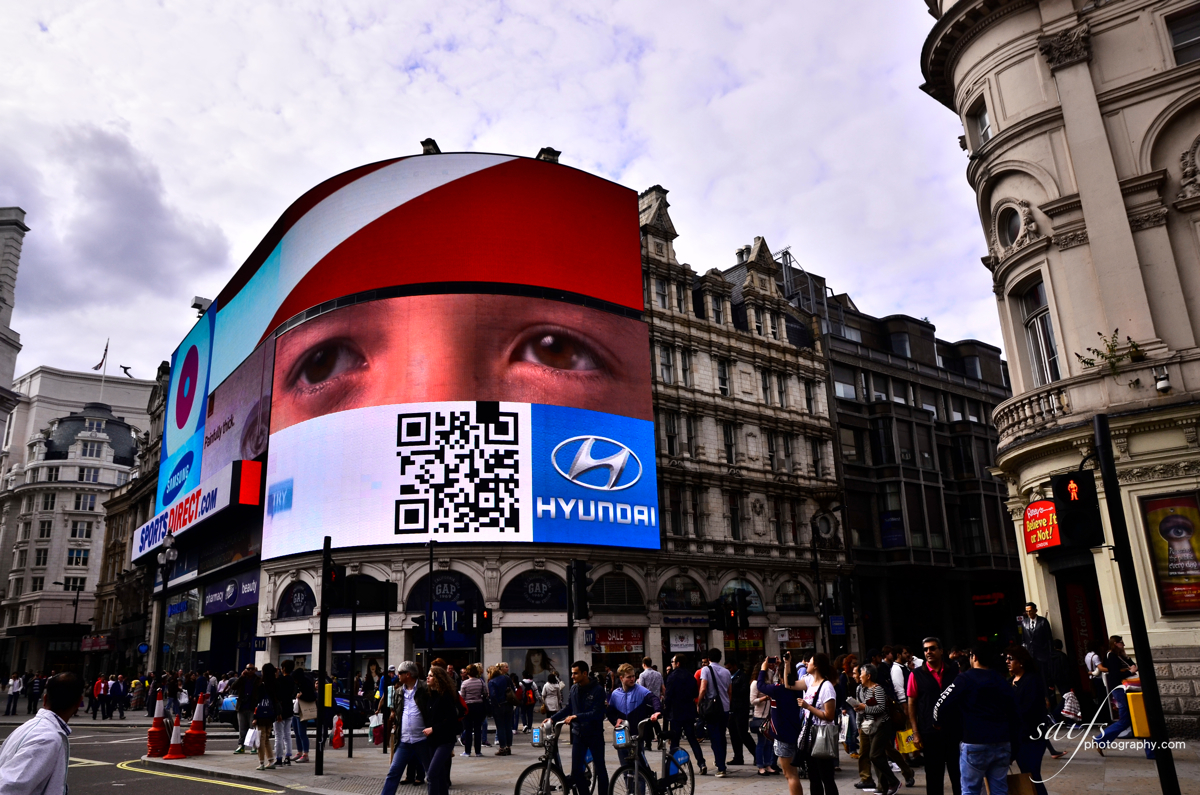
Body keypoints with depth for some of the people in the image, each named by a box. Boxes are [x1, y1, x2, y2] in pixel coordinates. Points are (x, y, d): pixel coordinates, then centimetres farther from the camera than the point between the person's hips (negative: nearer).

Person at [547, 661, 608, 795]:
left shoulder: (597, 690, -13)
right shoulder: (574, 689, 4)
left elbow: (596, 713, -20)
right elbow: (568, 708, 13)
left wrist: (576, 717, -28)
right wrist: (552, 718, 0)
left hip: (595, 735, -4)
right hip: (578, 734, 4)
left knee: (599, 768, 5)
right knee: (576, 769, 2)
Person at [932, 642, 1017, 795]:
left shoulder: (966, 678, -5)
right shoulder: (1002, 682, 13)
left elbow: (941, 705, -11)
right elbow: (1013, 715, 12)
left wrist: (938, 723, 11)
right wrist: (1012, 749, 18)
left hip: (975, 745, -5)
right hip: (1002, 744, 6)